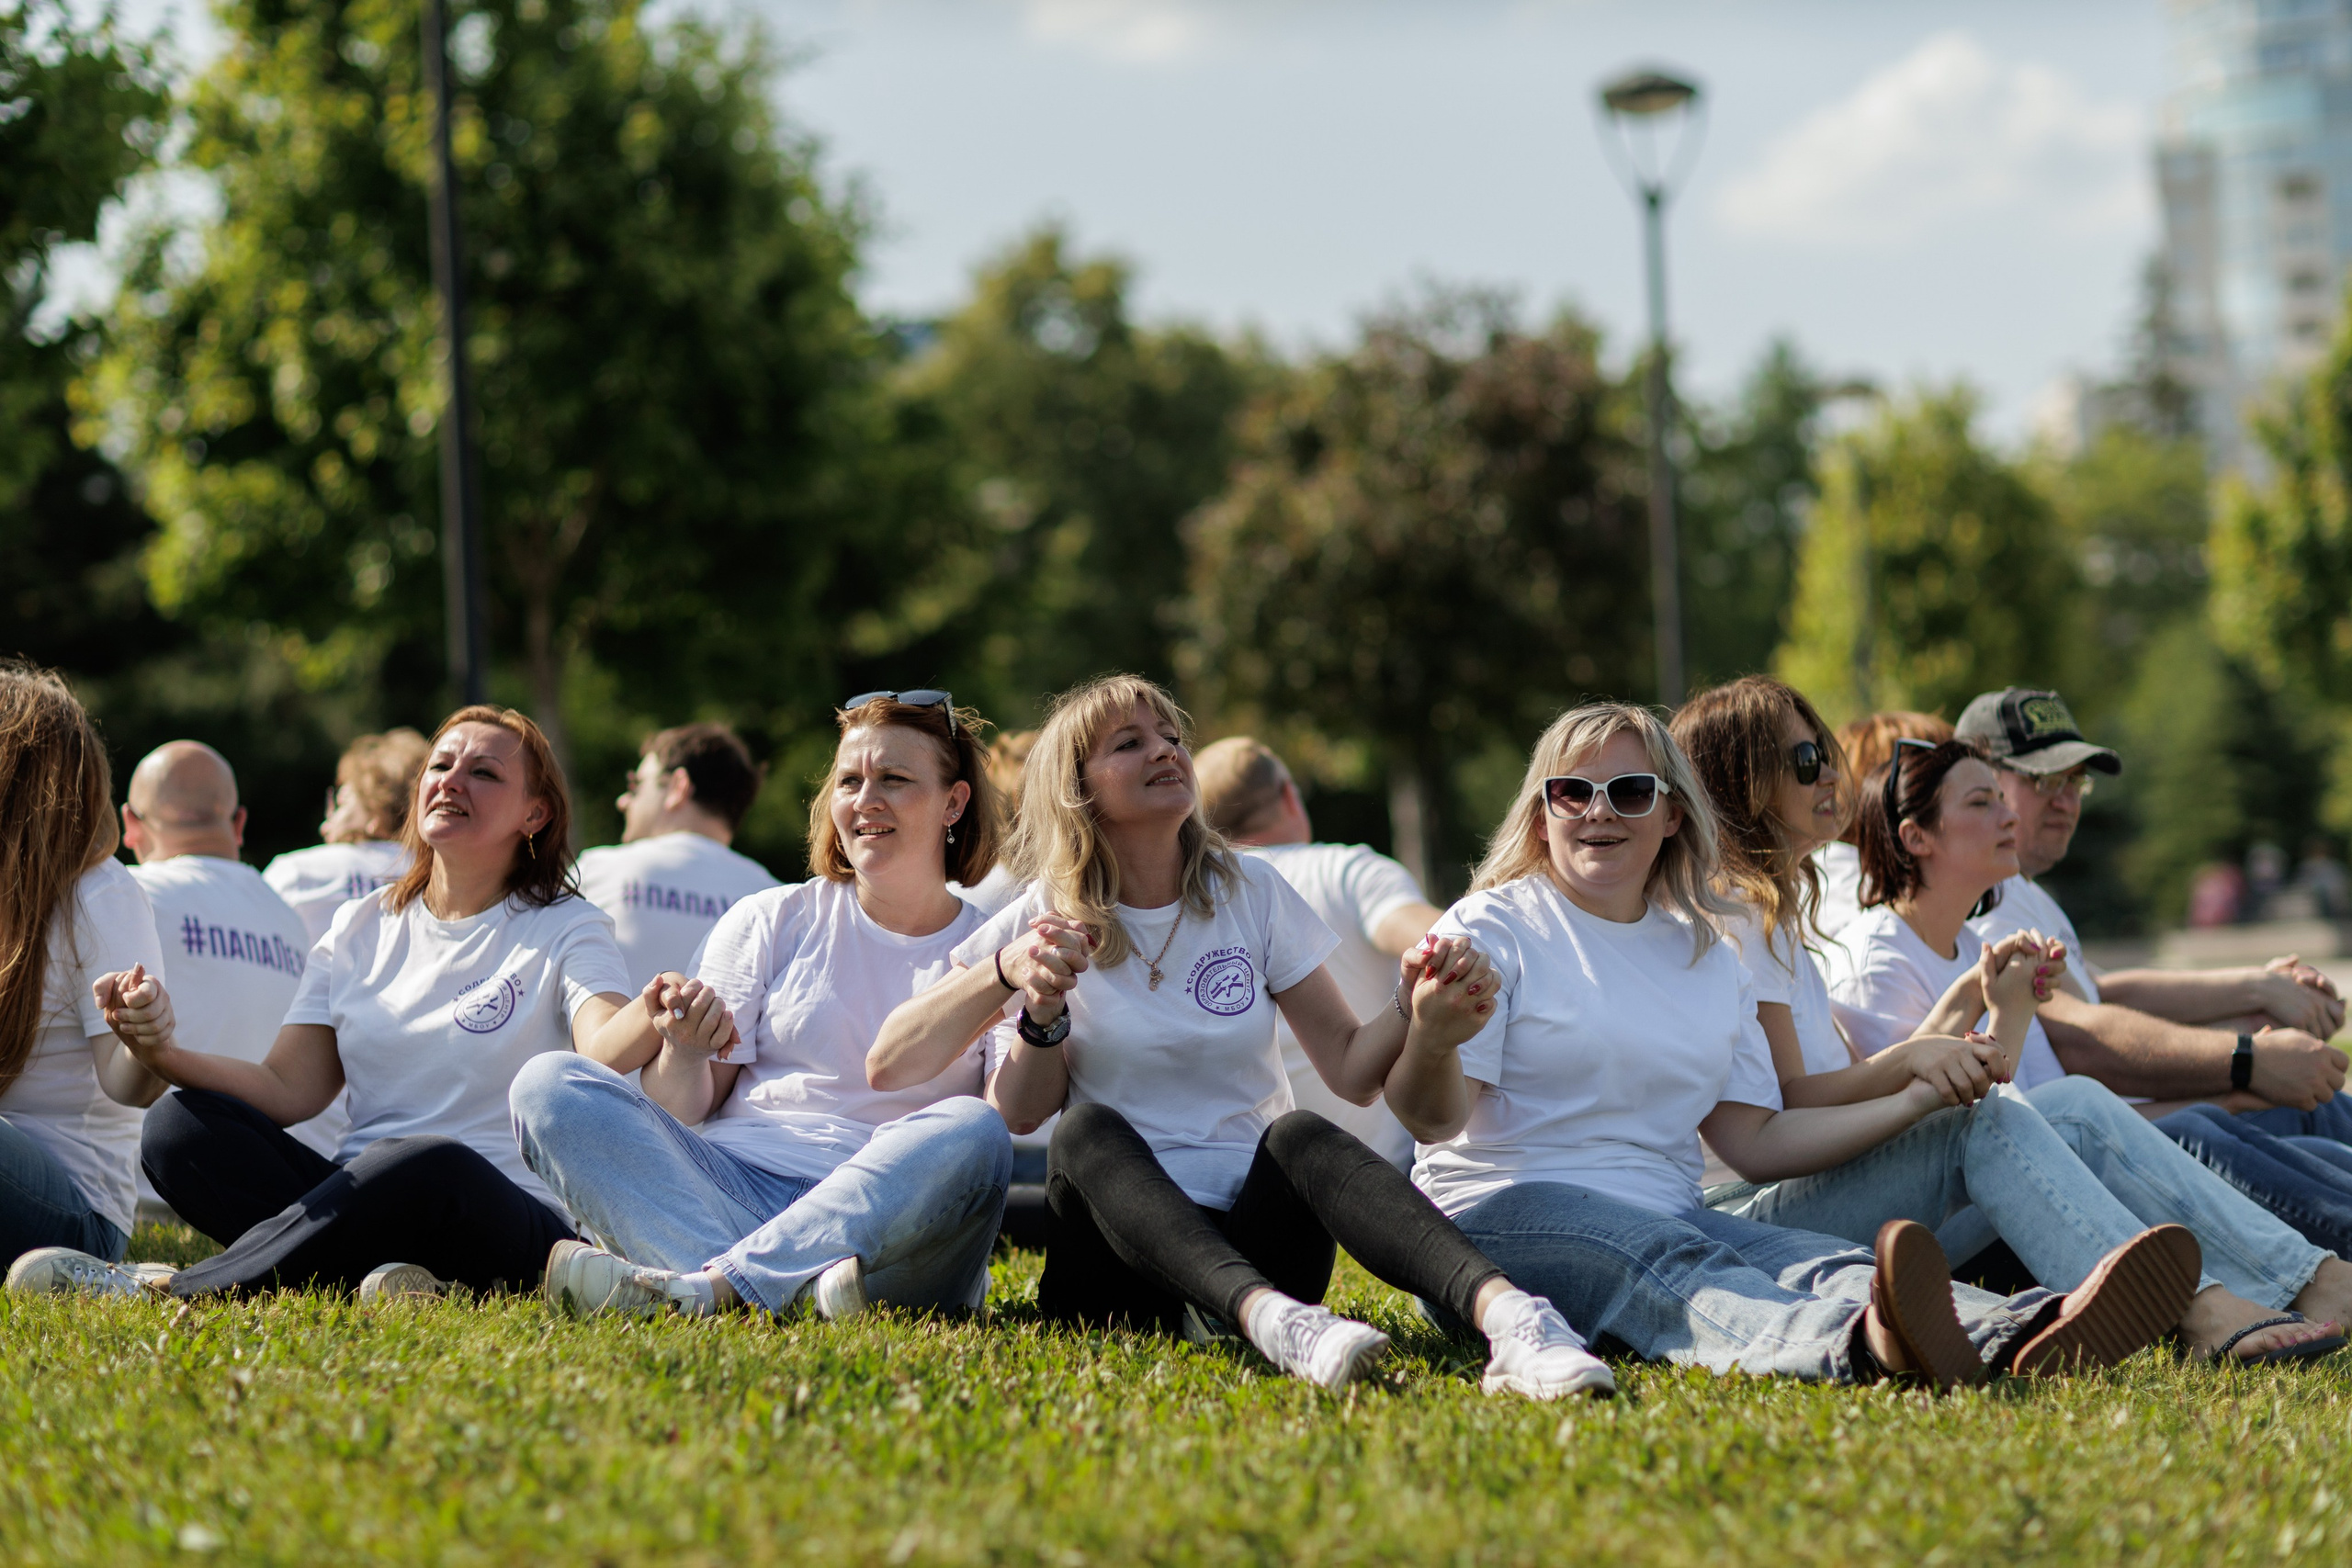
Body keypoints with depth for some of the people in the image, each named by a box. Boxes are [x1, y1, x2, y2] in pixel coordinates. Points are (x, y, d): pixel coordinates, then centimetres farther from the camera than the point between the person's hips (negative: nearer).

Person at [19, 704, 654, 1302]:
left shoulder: (565, 929, 5)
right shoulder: (361, 928, 17)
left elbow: (600, 1052, -18)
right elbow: (289, 1089, 6)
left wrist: (651, 1017, -44)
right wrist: (167, 1055, -14)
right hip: (362, 1195, 5)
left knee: (433, 1166, -39)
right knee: (180, 1124, -19)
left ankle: (174, 1291, -34)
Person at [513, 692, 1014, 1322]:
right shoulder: (769, 921, 16)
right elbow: (678, 1113, 10)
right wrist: (684, 1054, -13)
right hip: (733, 1187, 2)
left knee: (970, 1132, -33)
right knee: (549, 1084, -19)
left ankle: (698, 1288, -40)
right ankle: (788, 1289, -42)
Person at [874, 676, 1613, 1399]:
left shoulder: (1250, 894, 11)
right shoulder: (1047, 923, 7)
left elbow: (1352, 1070, 6)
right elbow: (1017, 1115, -2)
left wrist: (1415, 1012, -14)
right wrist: (1040, 1015, -20)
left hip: (1253, 1233, 1)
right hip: (1121, 1249, -1)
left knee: (1297, 1134, -31)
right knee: (1087, 1130, -31)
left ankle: (1503, 1310, -58)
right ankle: (1269, 1320, -60)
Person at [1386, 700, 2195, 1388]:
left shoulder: (1708, 955, 20)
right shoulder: (1495, 927, 3)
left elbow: (1756, 1143, 18)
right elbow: (1435, 1118, -9)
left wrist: (1919, 1094, 13)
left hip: (1666, 1211, 5)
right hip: (1505, 1212, -5)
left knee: (1820, 1264, -27)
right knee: (1684, 1274, -38)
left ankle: (2029, 1332, -58)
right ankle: (1868, 1347, -72)